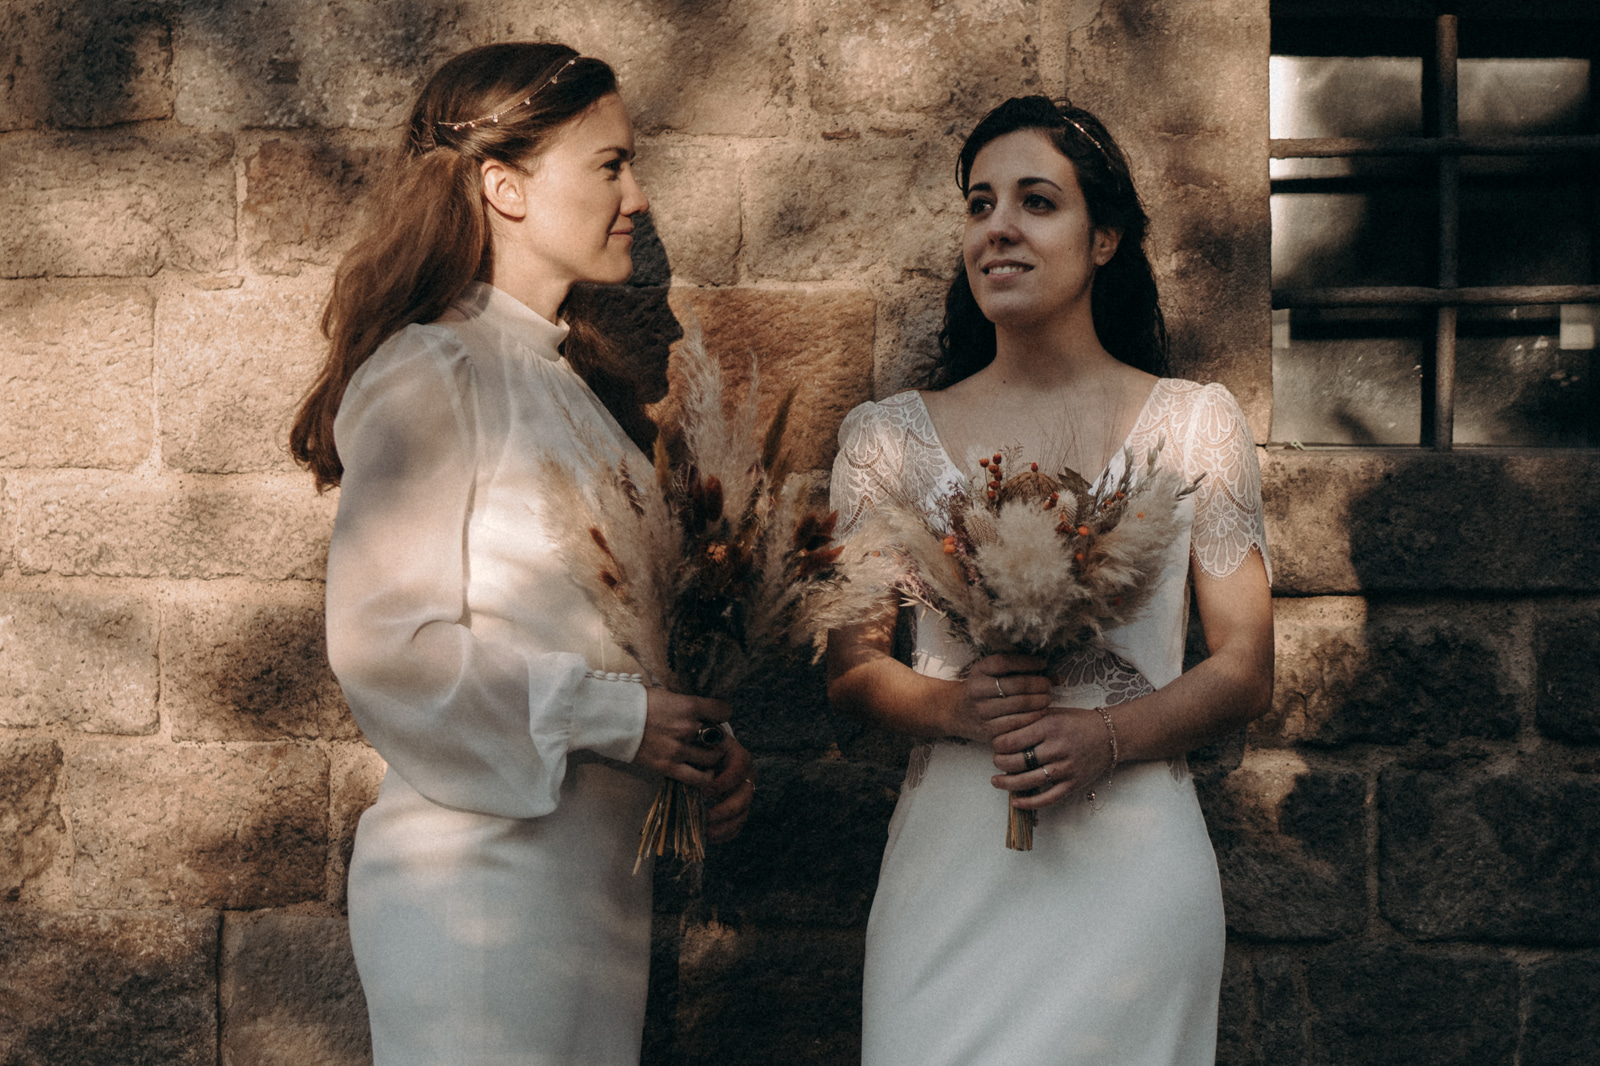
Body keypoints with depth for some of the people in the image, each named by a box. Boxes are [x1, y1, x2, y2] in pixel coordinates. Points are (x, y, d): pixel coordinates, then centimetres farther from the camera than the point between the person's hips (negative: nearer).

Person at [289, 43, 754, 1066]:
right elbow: (384, 643, -18)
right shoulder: (430, 372, -11)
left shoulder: (564, 379, 16)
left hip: (601, 865, 8)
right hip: (481, 875, -8)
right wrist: (613, 717, -17)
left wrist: (702, 738, 3)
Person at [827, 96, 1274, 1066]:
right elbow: (853, 665, 7)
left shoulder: (1195, 425, 3)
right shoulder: (892, 437, 6)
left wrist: (1106, 737, -14)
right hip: (950, 867, 1)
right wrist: (956, 707, -14)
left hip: (1131, 870, -1)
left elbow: (1247, 669, 2)